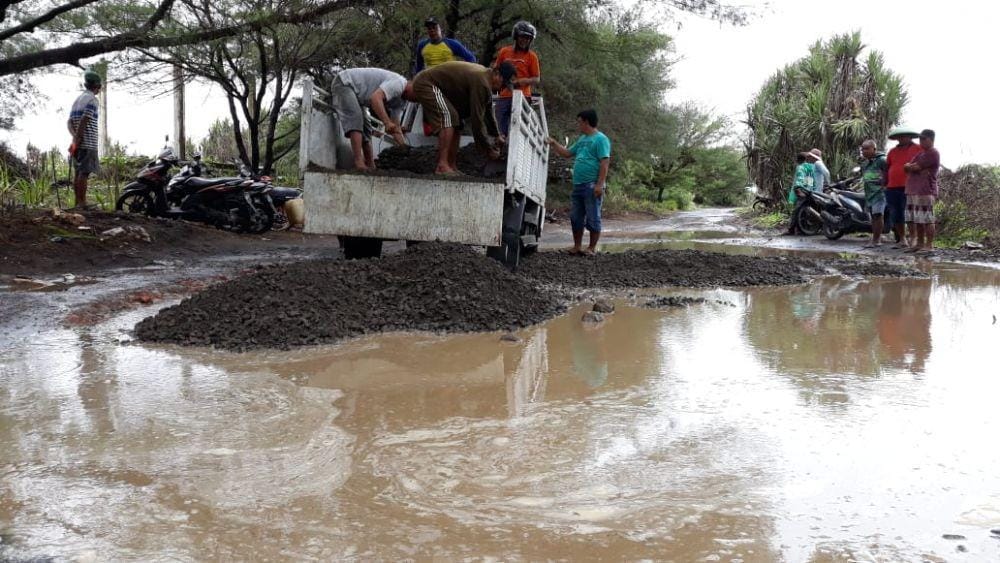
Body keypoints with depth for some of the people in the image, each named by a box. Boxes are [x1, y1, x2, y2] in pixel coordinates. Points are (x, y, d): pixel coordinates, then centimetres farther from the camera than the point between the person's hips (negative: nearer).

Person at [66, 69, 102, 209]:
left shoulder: (78, 99, 18)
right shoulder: (92, 99, -8)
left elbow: (69, 122, 12)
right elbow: (84, 121, -19)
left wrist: (75, 137, 0)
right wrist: (78, 139, -16)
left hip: (78, 143, 8)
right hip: (88, 143, -8)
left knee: (78, 172, 11)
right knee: (85, 173, -9)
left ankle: (77, 202, 14)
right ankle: (82, 203, -11)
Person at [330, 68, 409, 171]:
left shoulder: (399, 100, 7)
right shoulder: (399, 84, -24)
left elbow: (394, 124, 6)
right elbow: (375, 98, -38)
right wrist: (387, 122, -42)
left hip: (354, 92, 11)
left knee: (365, 128, 8)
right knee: (355, 118, -24)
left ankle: (371, 166, 10)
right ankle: (359, 163, -31)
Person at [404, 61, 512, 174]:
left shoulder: (486, 75, 5)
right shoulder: (481, 82, -27)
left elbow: (488, 111, 17)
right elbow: (477, 119, -26)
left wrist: (496, 135, 16)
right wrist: (489, 150, -18)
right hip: (426, 84, -11)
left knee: (455, 123, 10)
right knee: (448, 117, -25)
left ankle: (452, 167, 11)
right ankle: (442, 166, -29)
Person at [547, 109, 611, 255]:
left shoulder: (600, 139, -8)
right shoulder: (582, 139, 20)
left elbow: (605, 162, -15)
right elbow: (567, 153, 29)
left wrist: (600, 184, -22)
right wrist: (553, 143, 21)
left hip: (592, 186, -9)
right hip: (578, 185, 9)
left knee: (592, 218, -2)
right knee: (576, 218, 10)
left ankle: (592, 248, 4)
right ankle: (577, 246, 17)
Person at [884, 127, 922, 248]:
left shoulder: (918, 149, 2)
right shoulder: (893, 151, 17)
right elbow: (887, 169, 21)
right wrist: (885, 184, 16)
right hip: (892, 188, 5)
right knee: (896, 215, 7)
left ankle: (912, 238, -1)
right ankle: (902, 240, 16)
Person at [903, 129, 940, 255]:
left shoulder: (933, 153, -6)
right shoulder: (920, 154, 24)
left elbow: (915, 167, -13)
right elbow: (906, 167, 16)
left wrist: (909, 166, 7)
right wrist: (912, 166, -4)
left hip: (926, 191, -9)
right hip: (913, 191, 9)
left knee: (926, 219, -9)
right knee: (917, 220, 9)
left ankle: (929, 245, -8)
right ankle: (919, 243, 14)